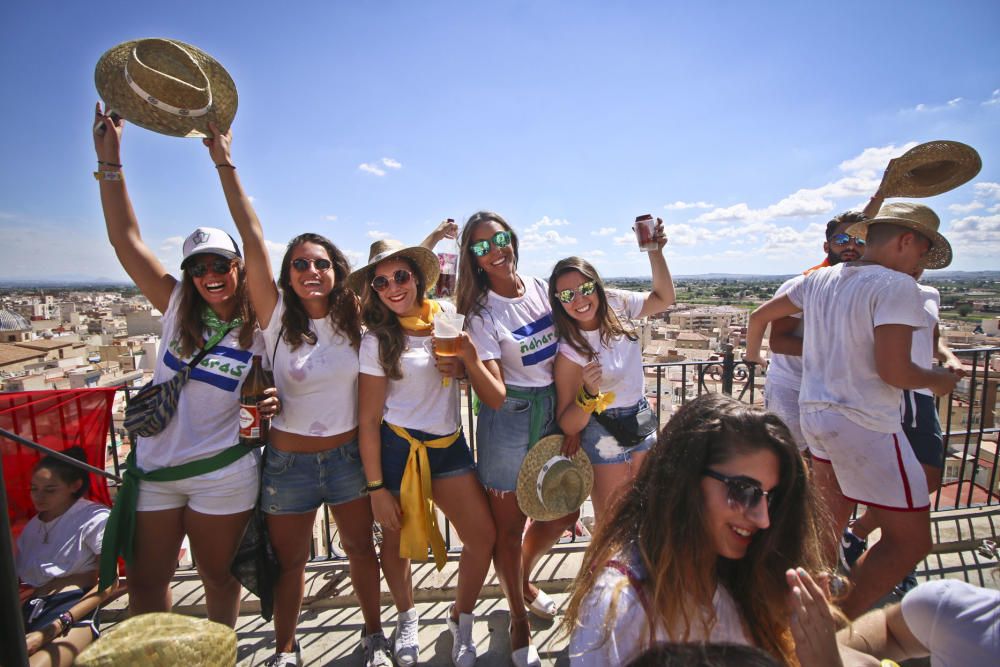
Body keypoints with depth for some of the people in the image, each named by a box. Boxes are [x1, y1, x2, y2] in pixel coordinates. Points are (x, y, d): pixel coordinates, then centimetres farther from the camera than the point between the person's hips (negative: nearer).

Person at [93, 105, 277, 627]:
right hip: (153, 468, 2)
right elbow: (126, 239, -8)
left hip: (223, 474, -2)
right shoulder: (177, 306, -4)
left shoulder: (259, 328, -9)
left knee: (218, 575, 17)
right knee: (144, 583, 16)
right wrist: (109, 159, -12)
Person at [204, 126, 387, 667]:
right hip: (289, 460, -1)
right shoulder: (277, 317, -11)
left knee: (360, 548, 17)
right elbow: (252, 238, -17)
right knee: (288, 561, 17)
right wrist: (225, 164, -18)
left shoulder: (354, 319, -5)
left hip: (349, 455, 2)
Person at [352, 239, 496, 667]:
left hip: (449, 444, 3)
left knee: (483, 535, 1)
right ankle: (407, 620, 45)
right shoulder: (376, 340, -9)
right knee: (398, 540, 15)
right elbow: (368, 420, -8)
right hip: (398, 449, -3)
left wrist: (464, 346, -6)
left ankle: (461, 620, 30)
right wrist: (376, 487, -9)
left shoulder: (446, 313, 0)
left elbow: (476, 367, 14)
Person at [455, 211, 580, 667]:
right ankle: (519, 620, 36)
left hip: (555, 411, 6)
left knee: (564, 512, 18)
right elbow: (495, 396, -20)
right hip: (510, 420, -5)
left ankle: (523, 581, 48)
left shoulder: (541, 287, 1)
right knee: (509, 524, 8)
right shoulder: (480, 313, -13)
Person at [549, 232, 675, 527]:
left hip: (642, 423, 6)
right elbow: (568, 425, -20)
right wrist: (588, 392, -38)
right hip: (604, 439, -6)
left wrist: (655, 252, -4)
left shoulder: (617, 303, -10)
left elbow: (663, 298, 9)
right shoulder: (569, 351, -24)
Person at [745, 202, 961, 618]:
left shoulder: (820, 278, 8)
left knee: (831, 519, 24)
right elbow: (893, 371, -21)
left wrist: (752, 355, 33)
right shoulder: (896, 286, -14)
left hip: (815, 413, 9)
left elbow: (759, 316, 15)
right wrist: (937, 379, 0)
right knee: (911, 538, 3)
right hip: (865, 424, -8)